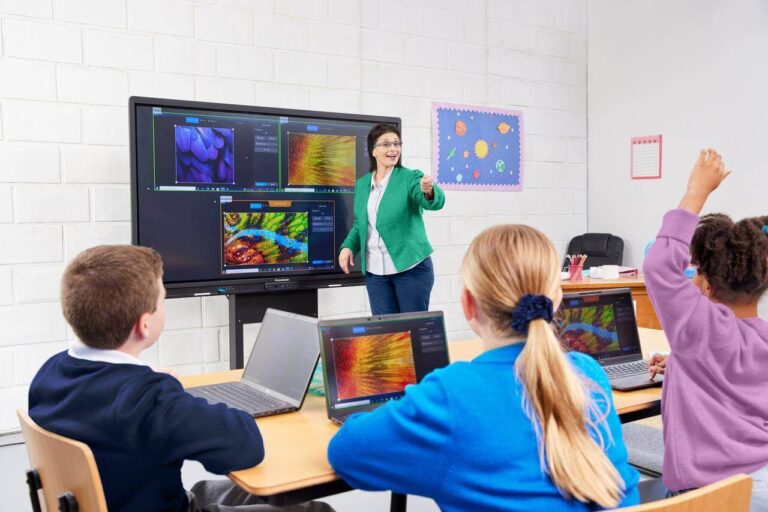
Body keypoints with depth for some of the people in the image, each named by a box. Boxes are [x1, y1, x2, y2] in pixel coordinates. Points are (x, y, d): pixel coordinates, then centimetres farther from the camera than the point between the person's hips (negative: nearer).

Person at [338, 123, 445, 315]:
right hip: (374, 271, 4)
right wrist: (348, 246, 0)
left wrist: (429, 191, -45)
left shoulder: (410, 177, -5)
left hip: (411, 267, -4)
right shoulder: (362, 184, 9)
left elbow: (435, 202, -23)